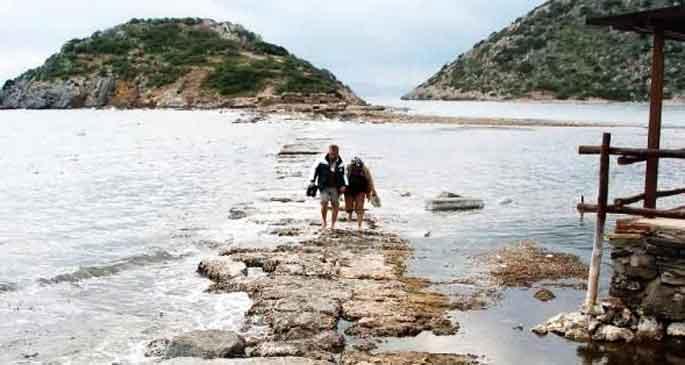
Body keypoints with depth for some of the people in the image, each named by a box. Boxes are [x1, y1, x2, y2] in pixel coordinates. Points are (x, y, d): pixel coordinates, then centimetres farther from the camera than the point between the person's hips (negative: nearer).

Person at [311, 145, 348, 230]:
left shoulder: (340, 164, 4)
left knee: (335, 205, -1)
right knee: (324, 203, -17)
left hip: (335, 188, 3)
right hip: (324, 187, -3)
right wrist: (313, 181, 2)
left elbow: (343, 175, 15)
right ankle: (324, 221, 6)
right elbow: (315, 169, 5)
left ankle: (333, 225, 13)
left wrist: (344, 185, 3)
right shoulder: (322, 161, -4)